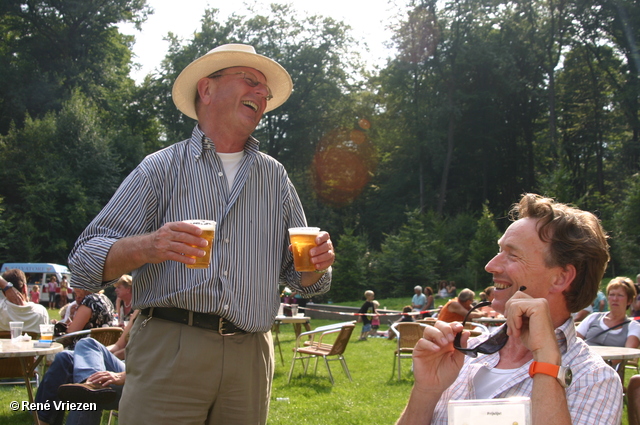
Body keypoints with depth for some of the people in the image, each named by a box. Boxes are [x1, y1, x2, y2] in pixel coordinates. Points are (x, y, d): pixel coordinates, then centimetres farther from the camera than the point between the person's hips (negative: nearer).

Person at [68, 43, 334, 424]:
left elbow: (300, 278, 18)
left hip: (250, 359, 4)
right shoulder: (161, 169, 3)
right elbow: (85, 261, -3)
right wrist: (146, 248, -23)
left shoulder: (274, 177, 15)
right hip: (169, 350, -3)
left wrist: (317, 264, -6)